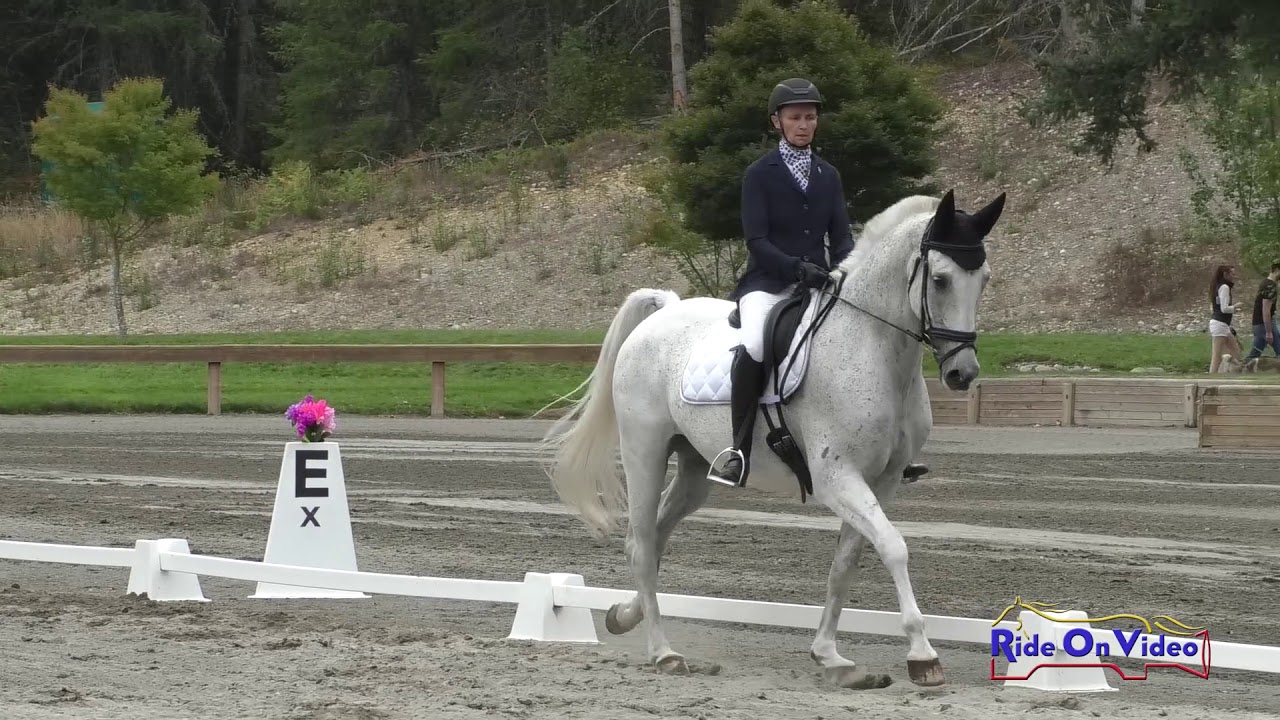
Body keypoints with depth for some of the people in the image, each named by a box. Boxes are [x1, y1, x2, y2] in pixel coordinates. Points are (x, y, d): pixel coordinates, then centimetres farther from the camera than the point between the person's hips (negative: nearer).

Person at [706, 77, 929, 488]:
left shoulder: (828, 176, 16)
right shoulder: (759, 174, 1)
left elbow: (842, 237, 11)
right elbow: (756, 240, -8)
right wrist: (797, 268, -24)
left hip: (819, 285, 5)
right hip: (768, 284, -5)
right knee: (755, 344, -36)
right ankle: (738, 450, -30)